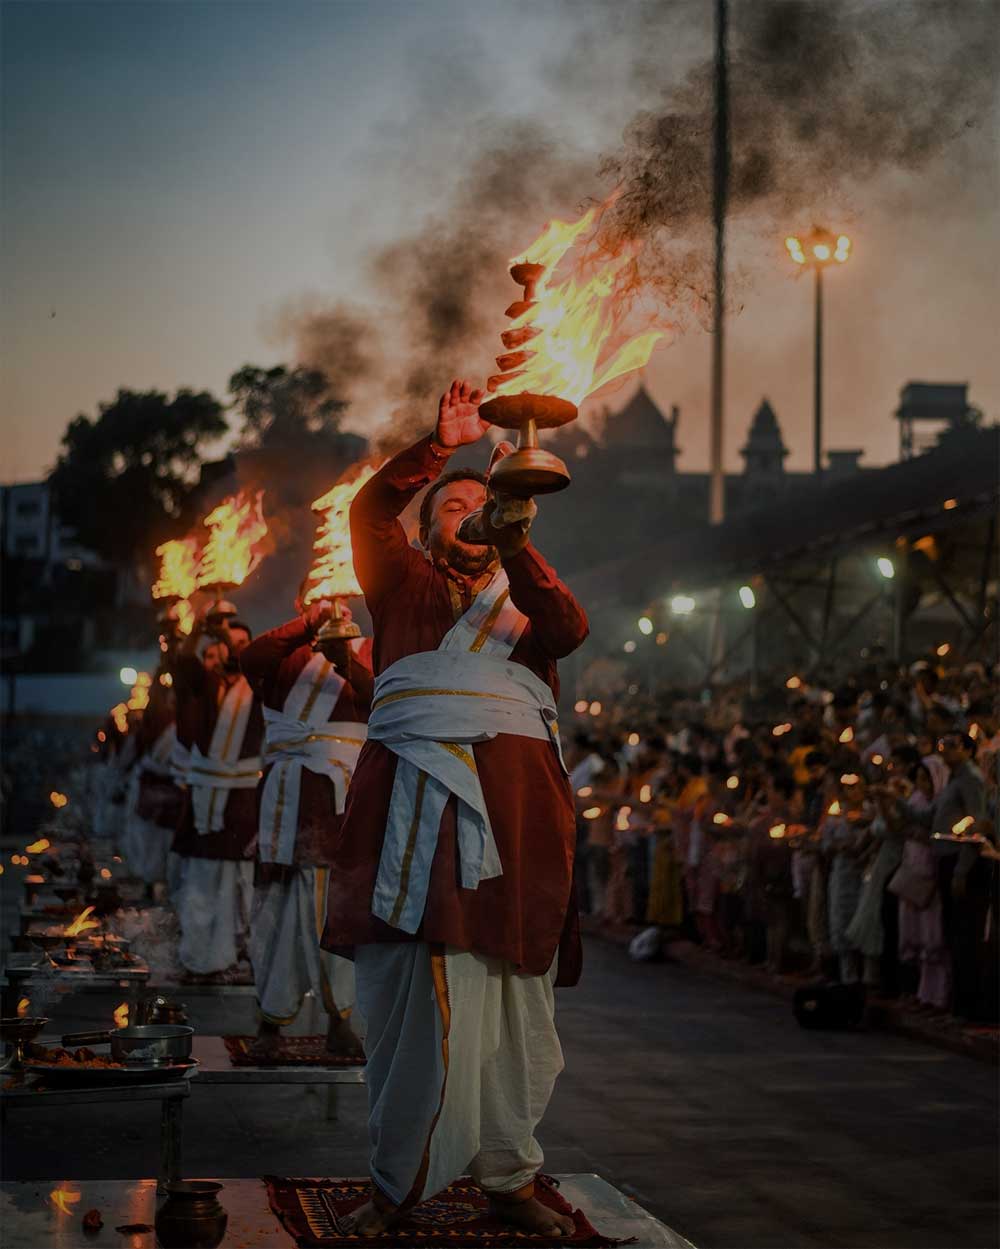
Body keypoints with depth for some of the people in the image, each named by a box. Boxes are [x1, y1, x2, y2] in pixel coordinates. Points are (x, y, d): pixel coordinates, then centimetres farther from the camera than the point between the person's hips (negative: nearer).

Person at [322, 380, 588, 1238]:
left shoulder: (523, 597, 22)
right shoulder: (405, 583, 19)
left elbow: (570, 628, 0)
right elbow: (371, 510, 3)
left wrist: (515, 542, -10)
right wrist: (445, 440, -1)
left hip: (514, 804, 2)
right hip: (418, 798, -2)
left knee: (512, 1002, 1)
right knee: (413, 994, -5)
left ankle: (510, 1179, 9)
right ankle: (399, 1182, 1)